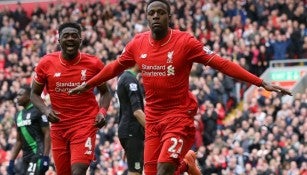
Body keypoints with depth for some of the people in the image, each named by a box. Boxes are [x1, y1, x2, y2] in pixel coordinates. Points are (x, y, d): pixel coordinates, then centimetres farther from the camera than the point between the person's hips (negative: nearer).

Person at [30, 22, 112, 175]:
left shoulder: (93, 64, -4)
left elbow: (105, 92, 11)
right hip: (58, 125, 3)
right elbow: (35, 93, 9)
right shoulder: (46, 63, -2)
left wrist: (102, 112, -7)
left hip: (85, 124, -3)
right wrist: (45, 110, -11)